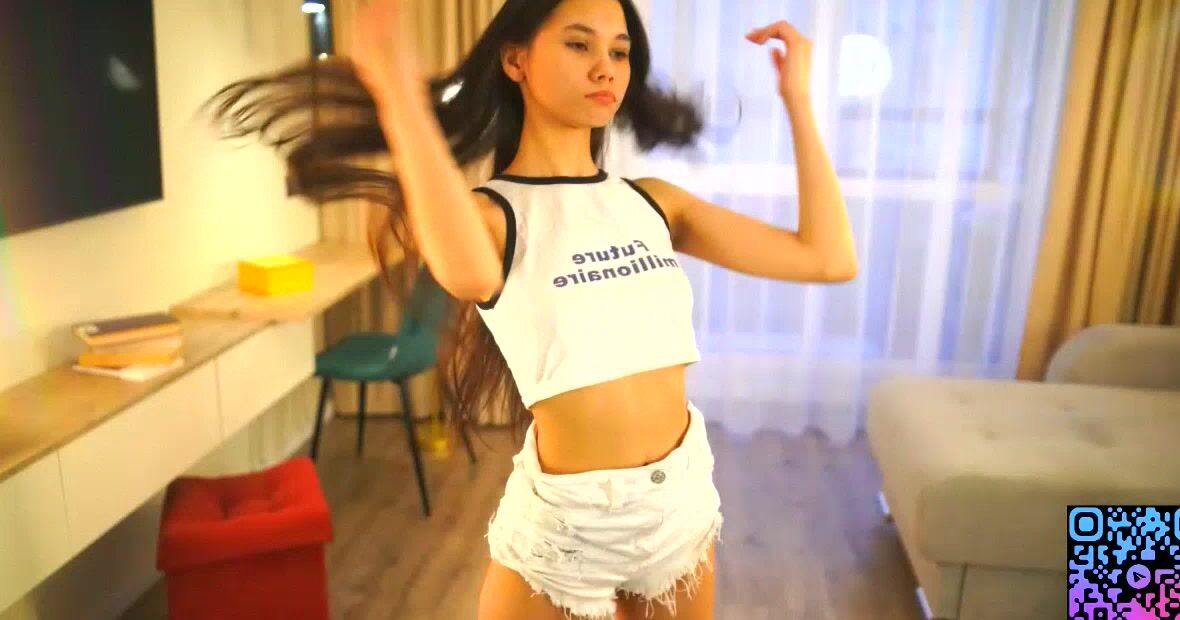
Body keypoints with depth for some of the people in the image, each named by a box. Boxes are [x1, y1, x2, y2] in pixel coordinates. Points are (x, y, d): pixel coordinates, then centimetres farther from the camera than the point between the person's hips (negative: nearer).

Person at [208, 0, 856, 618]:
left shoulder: (651, 202, 1)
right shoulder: (489, 211, -12)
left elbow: (829, 258, -3)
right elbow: (469, 275, -39)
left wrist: (796, 98, -2)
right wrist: (398, 93, -36)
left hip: (684, 494, 5)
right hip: (563, 517, -4)